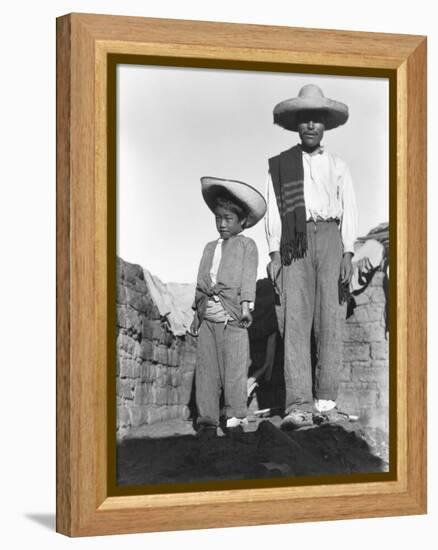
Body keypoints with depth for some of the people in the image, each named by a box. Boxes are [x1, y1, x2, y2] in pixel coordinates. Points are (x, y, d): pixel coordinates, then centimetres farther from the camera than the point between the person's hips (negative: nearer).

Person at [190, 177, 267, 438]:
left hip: (232, 317, -5)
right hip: (208, 316, 5)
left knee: (235, 367, -5)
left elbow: (248, 276, -2)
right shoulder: (210, 247, 23)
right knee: (206, 368, 1)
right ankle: (208, 419, 5)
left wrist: (245, 304, -13)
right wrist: (197, 311, 17)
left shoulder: (247, 245, 8)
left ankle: (236, 418, 2)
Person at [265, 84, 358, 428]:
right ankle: (299, 404, -17)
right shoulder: (280, 165, 16)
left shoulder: (338, 166, 19)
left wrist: (348, 254, -2)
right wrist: (274, 253, -2)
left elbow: (349, 211, 11)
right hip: (294, 243, -1)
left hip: (330, 238, 1)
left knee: (331, 320, -7)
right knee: (296, 319, -11)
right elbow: (273, 211, 10)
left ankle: (326, 402, -7)